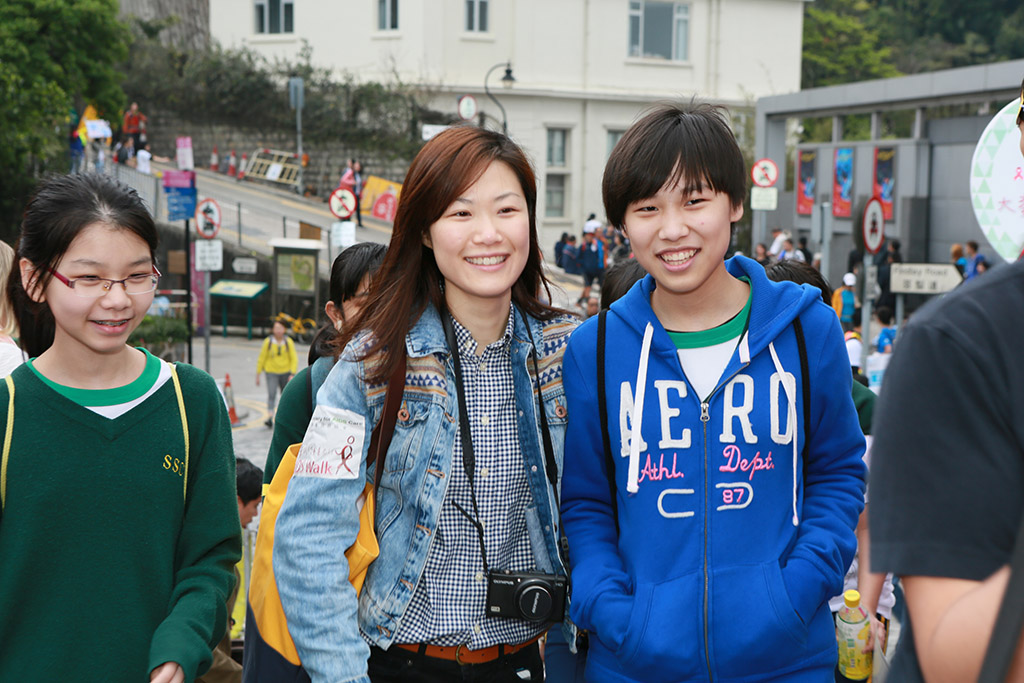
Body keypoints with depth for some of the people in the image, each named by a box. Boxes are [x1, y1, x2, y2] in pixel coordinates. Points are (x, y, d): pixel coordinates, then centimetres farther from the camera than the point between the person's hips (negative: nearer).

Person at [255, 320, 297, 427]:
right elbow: (261, 358, -1)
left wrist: (292, 374, -11)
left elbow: (294, 359, -1)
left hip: (285, 372, 2)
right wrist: (258, 375, 1)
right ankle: (270, 418, -25)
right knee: (271, 394, -18)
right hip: (271, 372, -2)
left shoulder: (289, 342, -4)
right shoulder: (268, 342, -8)